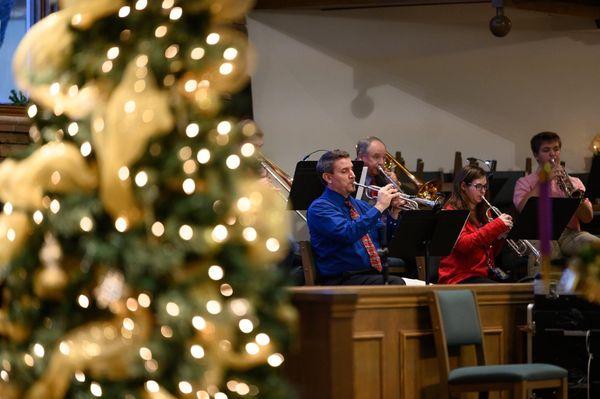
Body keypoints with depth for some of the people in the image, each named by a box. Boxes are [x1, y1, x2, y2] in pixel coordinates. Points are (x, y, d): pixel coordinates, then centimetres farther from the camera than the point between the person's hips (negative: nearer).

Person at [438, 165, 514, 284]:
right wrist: (497, 225, -21)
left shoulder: (480, 213, 20)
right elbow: (463, 244, -21)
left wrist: (499, 237, 1)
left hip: (484, 275, 7)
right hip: (460, 279, -7)